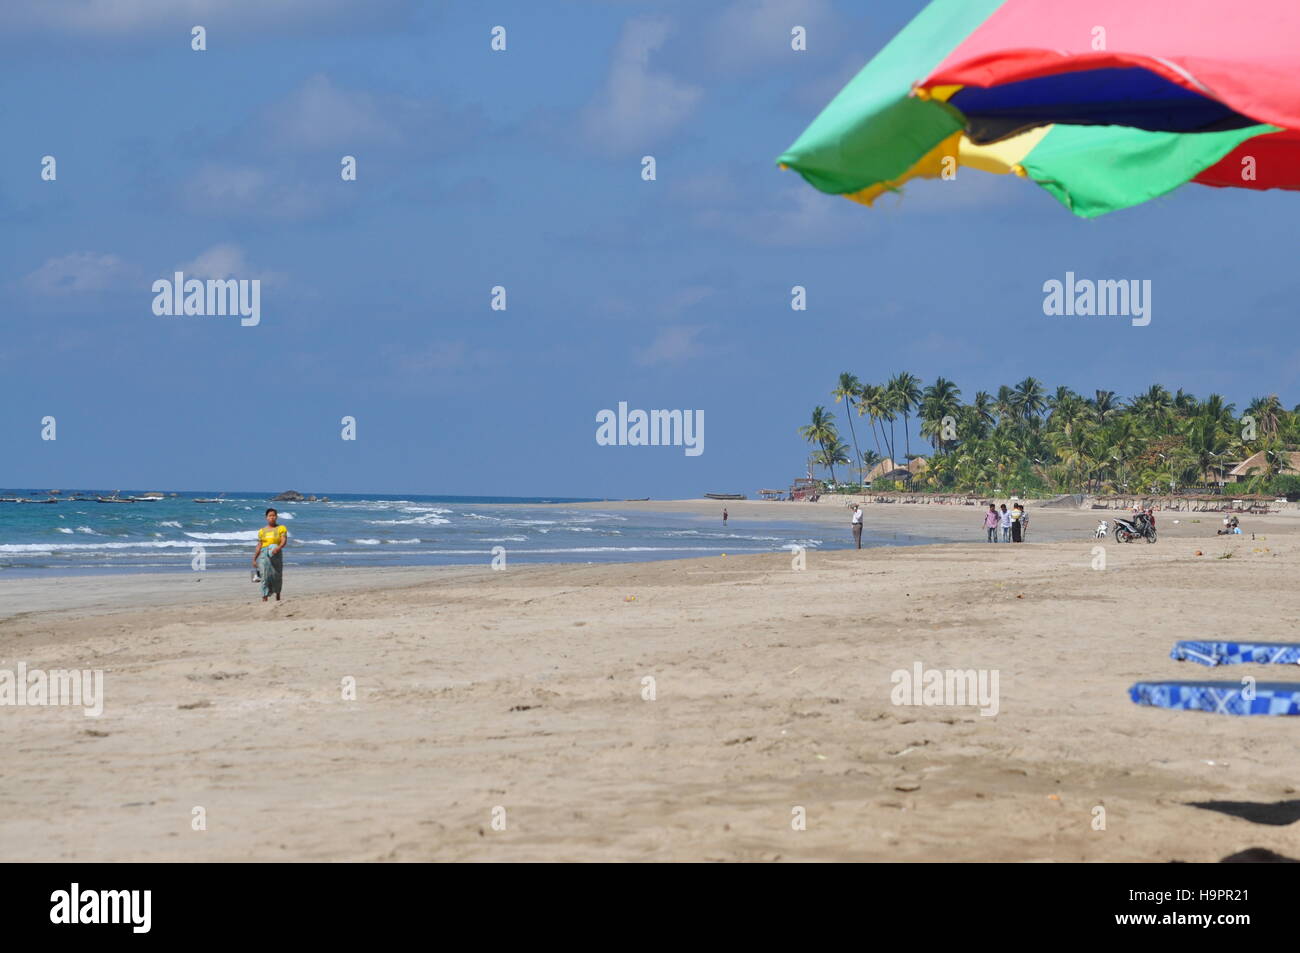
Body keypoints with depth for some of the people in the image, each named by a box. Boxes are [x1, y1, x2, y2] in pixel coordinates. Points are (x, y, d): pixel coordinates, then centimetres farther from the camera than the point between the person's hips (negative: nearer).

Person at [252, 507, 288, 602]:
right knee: (265, 576, -9)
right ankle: (264, 598, -11)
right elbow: (259, 545, 13)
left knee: (277, 576, 6)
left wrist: (278, 548, -28)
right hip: (264, 554, 1)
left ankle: (278, 596, 30)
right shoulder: (262, 531, 12)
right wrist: (254, 559, 9)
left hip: (276, 554, -1)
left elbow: (284, 541, -9)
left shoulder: (281, 528, 4)